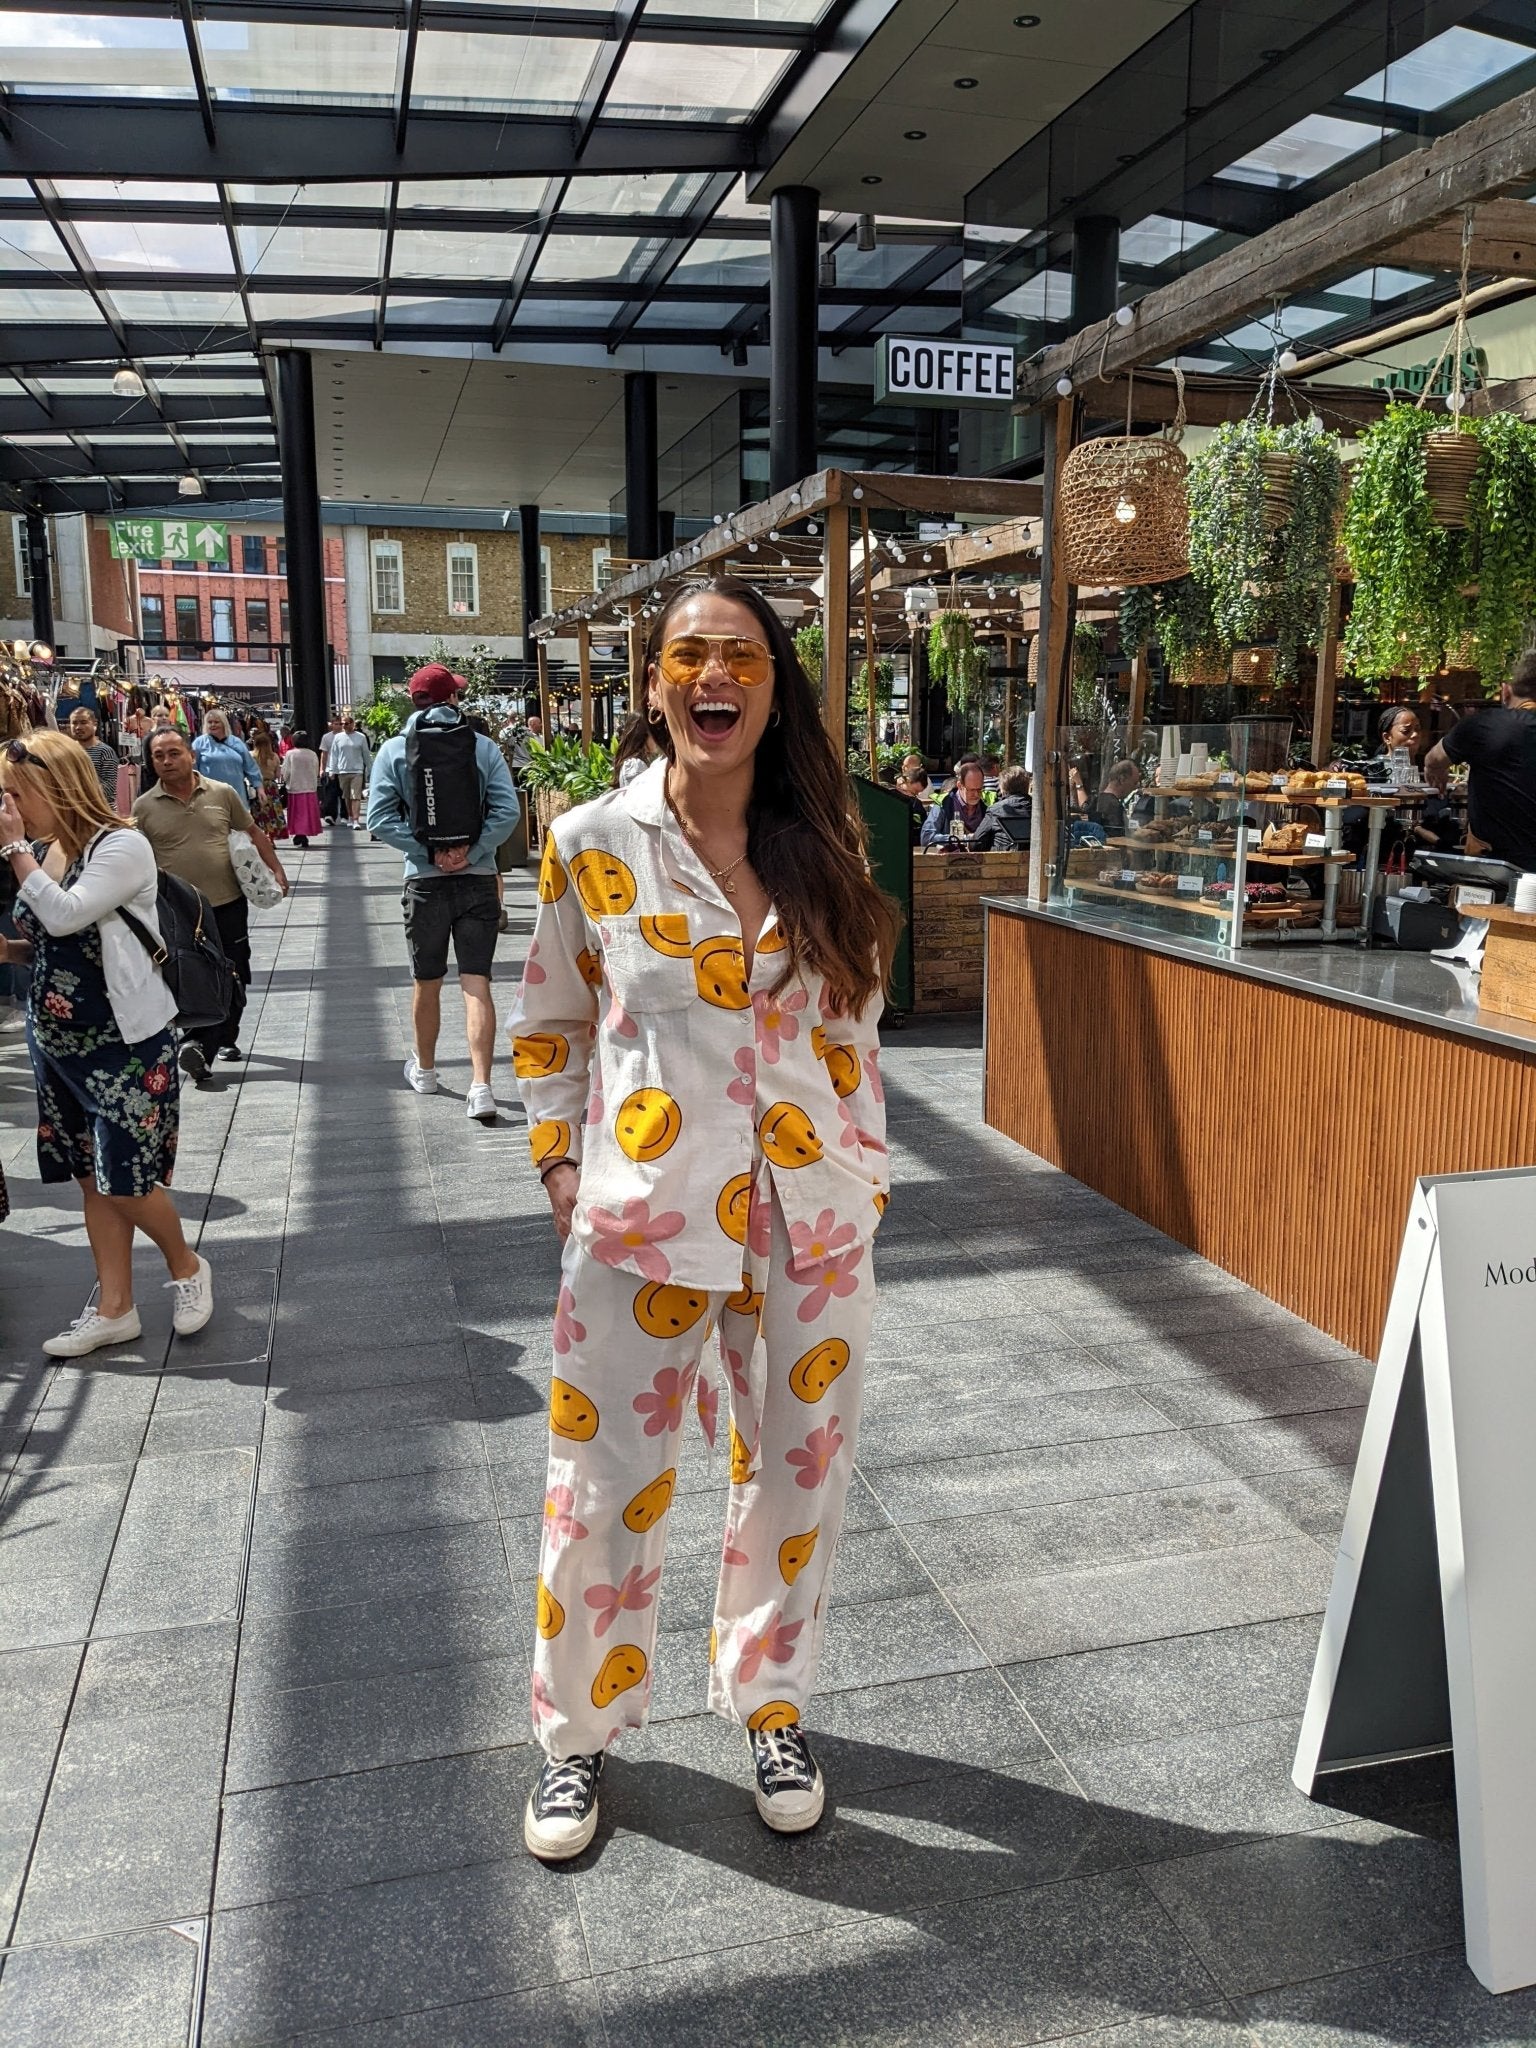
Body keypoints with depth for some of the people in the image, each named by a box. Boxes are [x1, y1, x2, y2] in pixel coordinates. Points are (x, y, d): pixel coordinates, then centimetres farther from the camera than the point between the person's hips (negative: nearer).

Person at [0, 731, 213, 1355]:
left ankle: (185, 1265, 22)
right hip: (55, 1043, 8)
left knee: (125, 1180, -5)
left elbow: (64, 917, -26)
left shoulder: (122, 846, -14)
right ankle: (113, 1309, 21)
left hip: (125, 1044, -7)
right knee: (92, 1179, 11)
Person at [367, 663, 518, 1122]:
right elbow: (506, 811, -11)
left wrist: (430, 853, -10)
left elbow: (380, 818, -9)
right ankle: (481, 1086, -12)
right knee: (477, 984, -2)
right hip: (478, 879, 0)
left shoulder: (394, 749, 0)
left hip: (425, 881, 1)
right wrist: (469, 851, -12)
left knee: (426, 982, 16)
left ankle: (424, 1070, 35)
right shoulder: (483, 747, 0)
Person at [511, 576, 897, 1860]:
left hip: (810, 1217, 2)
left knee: (796, 1475, 15)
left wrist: (860, 1168, 8)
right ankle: (579, 1732, 34)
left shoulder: (826, 845, 1)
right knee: (608, 1488, 8)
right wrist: (561, 1163, 0)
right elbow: (551, 1022, 6)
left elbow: (855, 1020, 10)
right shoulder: (592, 843, -4)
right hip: (640, 1216, -2)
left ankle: (772, 1704, 40)